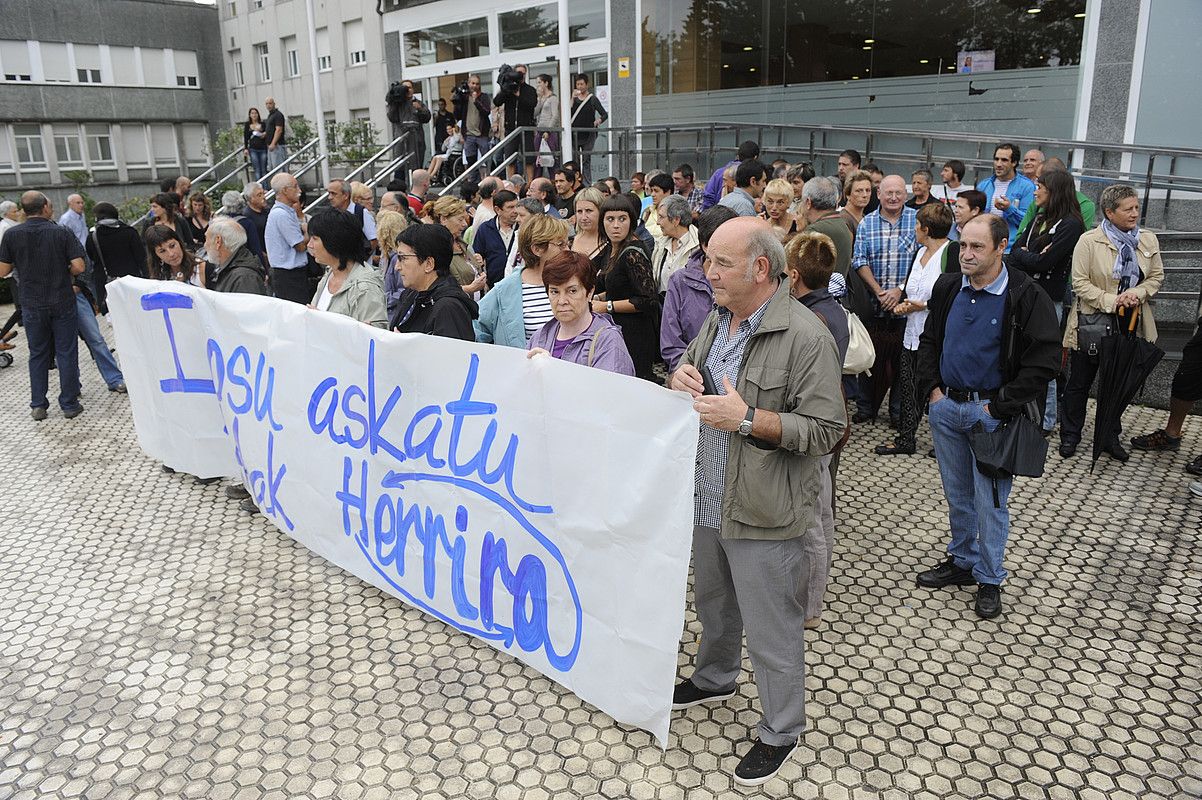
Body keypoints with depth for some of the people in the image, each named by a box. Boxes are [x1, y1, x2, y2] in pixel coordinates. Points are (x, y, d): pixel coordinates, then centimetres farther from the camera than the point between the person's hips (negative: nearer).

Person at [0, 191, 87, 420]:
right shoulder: (62, 232, -9)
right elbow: (79, 266, -13)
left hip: (32, 305, 2)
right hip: (63, 303, -2)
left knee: (38, 355, 14)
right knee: (66, 354, 6)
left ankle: (38, 405, 16)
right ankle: (69, 404, 9)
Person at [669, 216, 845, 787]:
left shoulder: (806, 337, -20)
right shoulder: (718, 320, 6)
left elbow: (826, 430, -22)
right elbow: (691, 373, 20)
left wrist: (746, 420, -29)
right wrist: (682, 378, -5)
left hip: (762, 515, -8)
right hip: (707, 499, 8)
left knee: (771, 630, 7)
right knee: (712, 602, 27)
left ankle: (780, 732, 28)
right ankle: (714, 678, 52)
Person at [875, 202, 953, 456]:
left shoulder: (951, 254, -13)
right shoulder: (920, 253, 14)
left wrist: (924, 305, -17)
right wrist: (903, 305, 5)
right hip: (913, 333, 8)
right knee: (908, 387, 12)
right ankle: (905, 439, 22)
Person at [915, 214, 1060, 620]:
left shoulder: (1027, 297, -12)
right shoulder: (948, 288, 4)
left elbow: (1043, 361, -14)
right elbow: (928, 341, 15)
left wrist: (999, 406, -14)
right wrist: (933, 388, 3)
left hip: (990, 412, -5)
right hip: (946, 407, 5)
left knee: (990, 501, 3)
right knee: (957, 495, 17)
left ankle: (989, 579, 18)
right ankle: (962, 561, 33)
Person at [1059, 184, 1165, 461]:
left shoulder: (1148, 240, 3)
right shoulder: (1089, 241, -11)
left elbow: (1156, 276, 9)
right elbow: (1080, 282, -13)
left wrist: (1137, 293, -12)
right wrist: (1111, 301, -22)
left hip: (1129, 323, 4)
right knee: (1080, 381, 8)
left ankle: (1110, 436, 30)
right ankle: (1070, 435, 23)